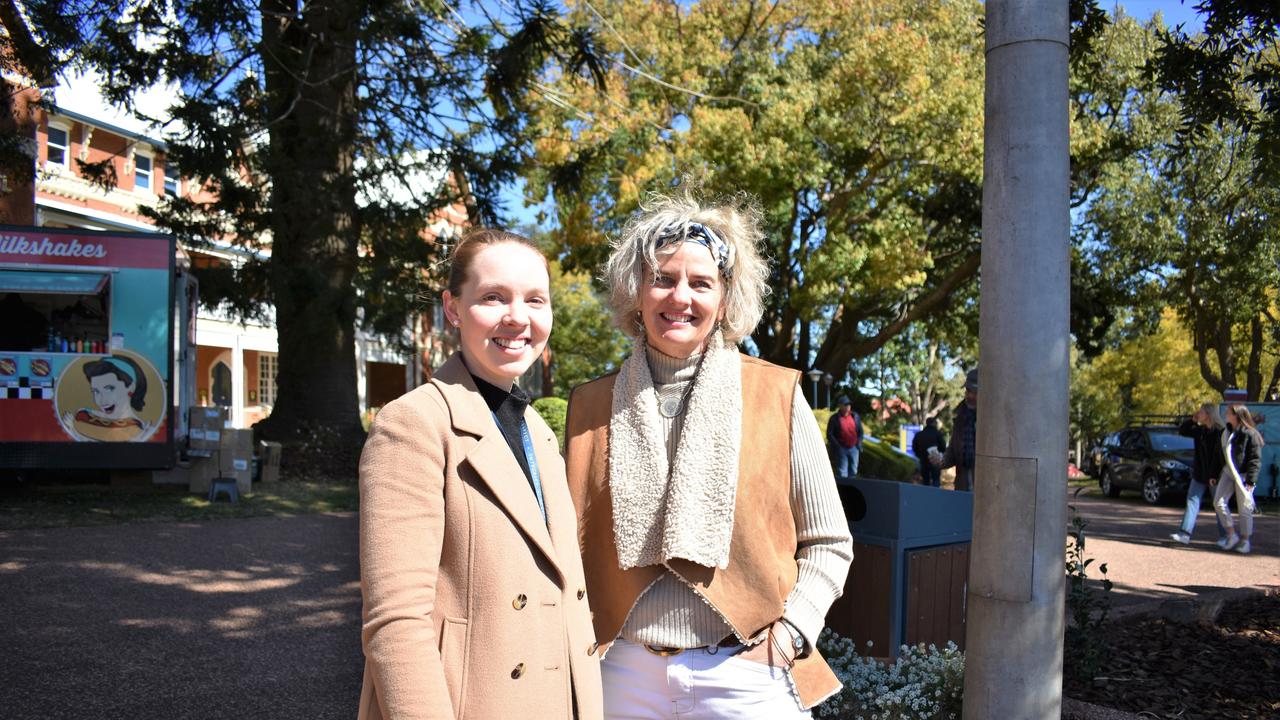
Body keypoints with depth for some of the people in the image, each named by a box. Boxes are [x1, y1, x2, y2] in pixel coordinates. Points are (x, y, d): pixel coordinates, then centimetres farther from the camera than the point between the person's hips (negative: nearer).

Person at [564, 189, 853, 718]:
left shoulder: (778, 395, -3)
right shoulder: (590, 406, 1)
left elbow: (827, 545, 2)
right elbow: (573, 544, 10)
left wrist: (789, 635, -9)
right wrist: (580, 643, 0)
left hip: (744, 675, -1)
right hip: (624, 674, 2)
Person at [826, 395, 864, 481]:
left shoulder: (855, 416, 7)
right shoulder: (834, 419, -4)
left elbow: (860, 431, 12)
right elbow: (829, 434, -6)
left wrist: (859, 444, 2)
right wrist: (837, 447, -13)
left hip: (854, 448, 4)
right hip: (841, 449, -4)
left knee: (853, 472, 11)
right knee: (842, 474, -3)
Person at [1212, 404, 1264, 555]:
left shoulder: (1250, 434, -12)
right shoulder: (1226, 432, 10)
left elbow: (1256, 459, -13)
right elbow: (1220, 454, 17)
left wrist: (1251, 481, -17)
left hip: (1243, 475, -7)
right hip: (1228, 472, 7)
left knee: (1244, 508, 1)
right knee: (1219, 502, -2)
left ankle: (1245, 541, 15)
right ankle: (1231, 535, 11)